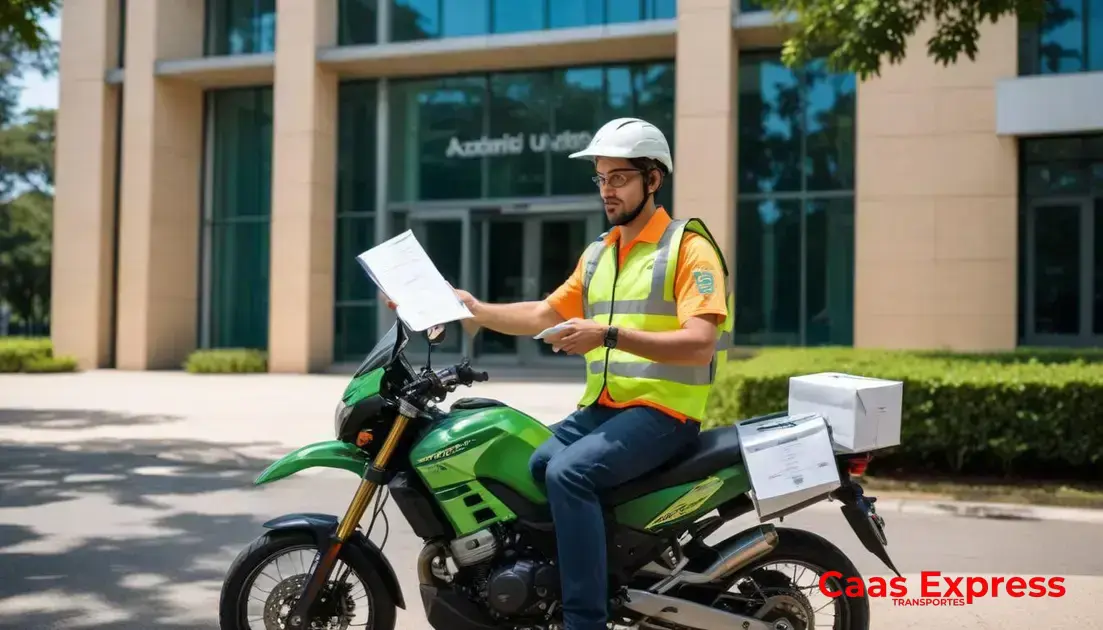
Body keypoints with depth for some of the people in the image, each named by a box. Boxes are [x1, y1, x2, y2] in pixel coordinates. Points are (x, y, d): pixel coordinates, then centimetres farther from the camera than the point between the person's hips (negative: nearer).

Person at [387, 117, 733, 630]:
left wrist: (608, 334, -27)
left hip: (662, 410, -8)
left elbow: (700, 344, -18)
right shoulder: (597, 254, 18)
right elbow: (544, 316, 21)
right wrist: (478, 311, 6)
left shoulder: (688, 247, -6)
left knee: (568, 472, -30)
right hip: (600, 406, 8)